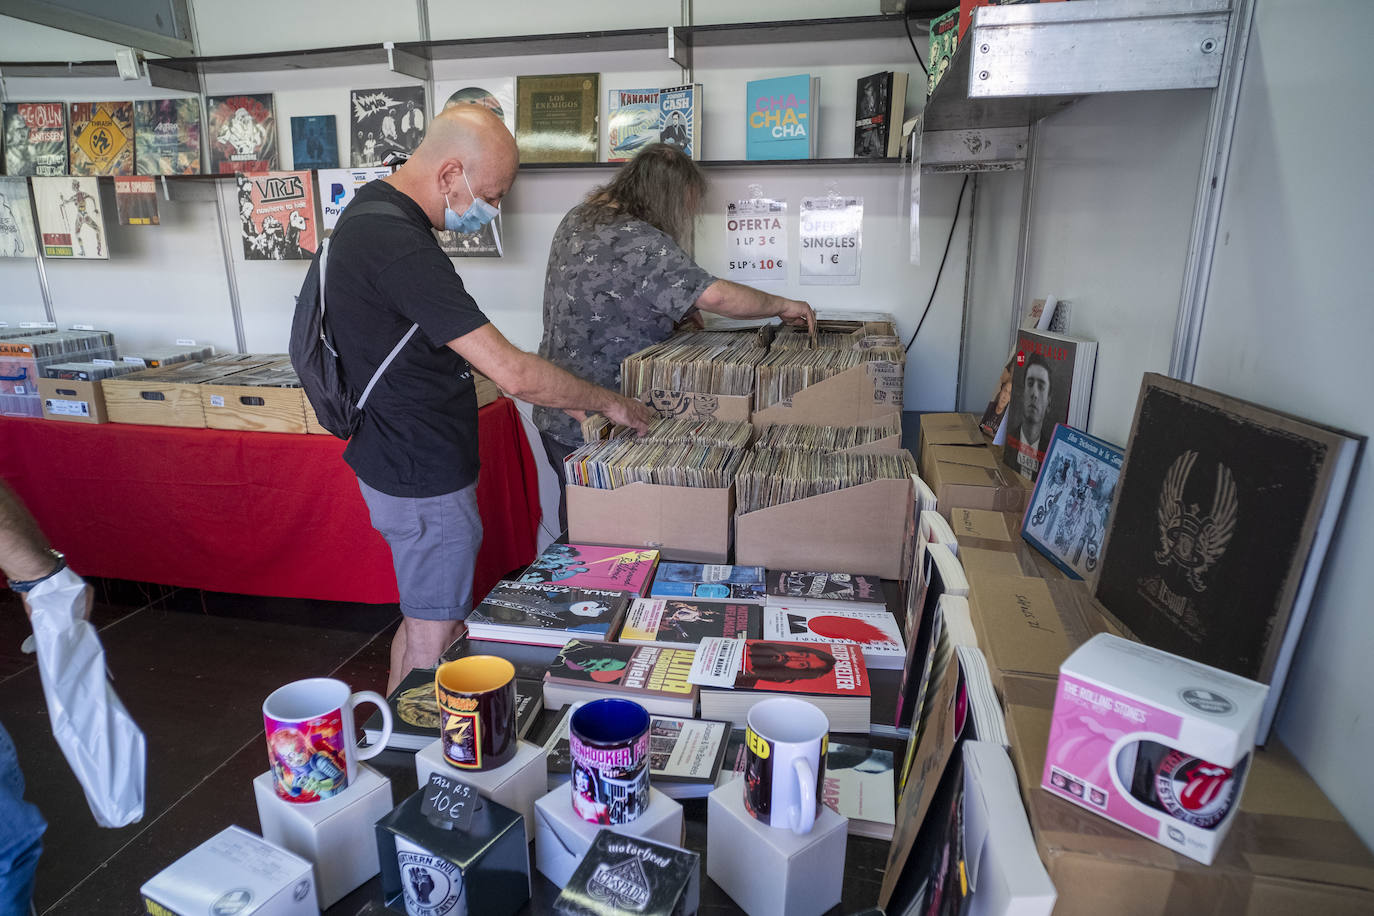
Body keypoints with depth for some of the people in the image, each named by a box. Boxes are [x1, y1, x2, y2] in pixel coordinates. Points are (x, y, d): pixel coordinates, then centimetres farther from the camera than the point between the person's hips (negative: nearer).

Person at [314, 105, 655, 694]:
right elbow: (515, 375, -30)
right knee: (433, 638, 5)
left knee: (426, 617, 23)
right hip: (424, 480, -11)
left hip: (400, 461, 11)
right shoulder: (399, 247, -27)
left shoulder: (372, 207, 8)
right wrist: (609, 403, -15)